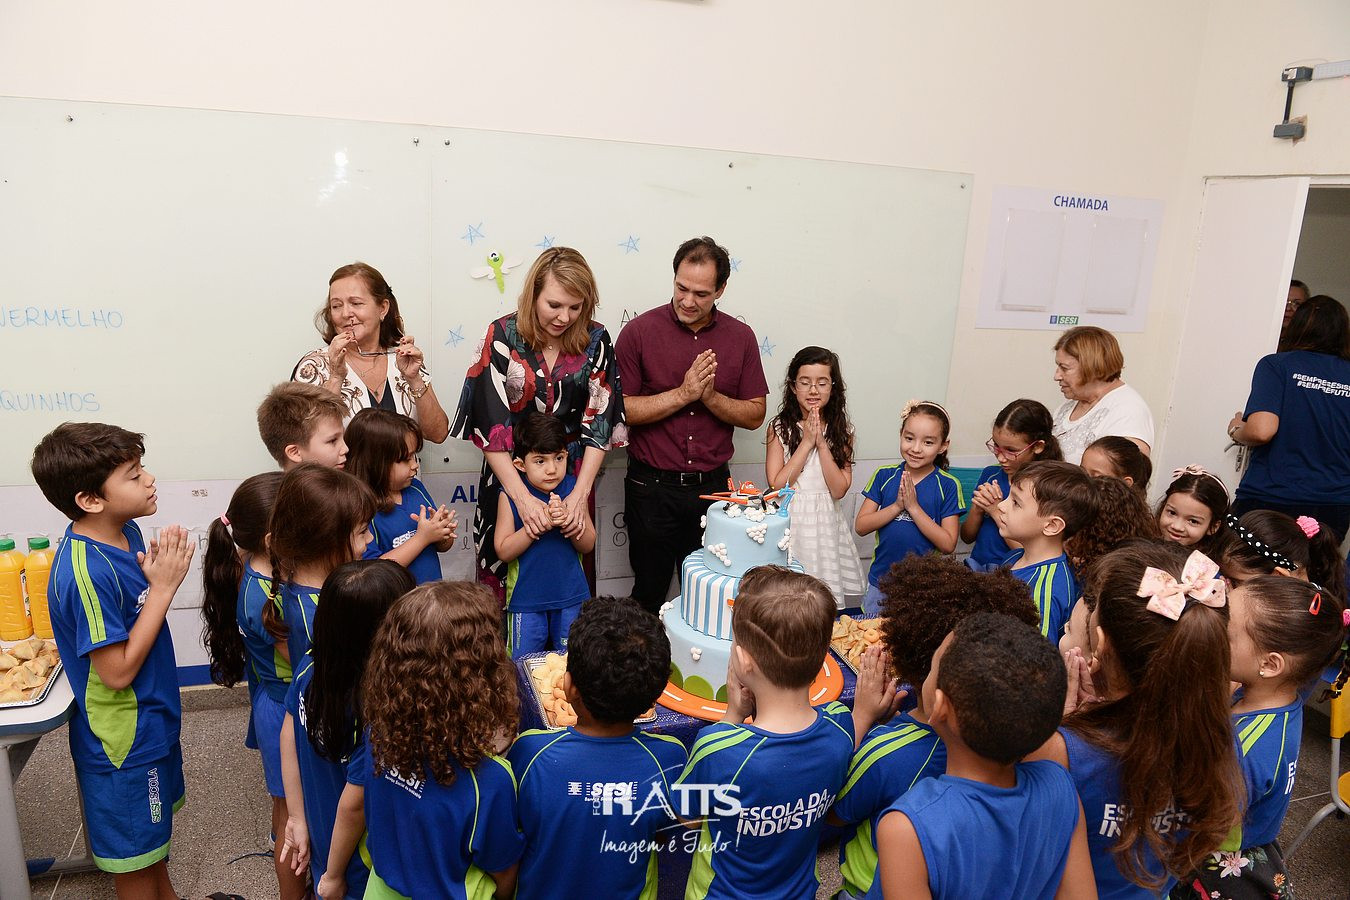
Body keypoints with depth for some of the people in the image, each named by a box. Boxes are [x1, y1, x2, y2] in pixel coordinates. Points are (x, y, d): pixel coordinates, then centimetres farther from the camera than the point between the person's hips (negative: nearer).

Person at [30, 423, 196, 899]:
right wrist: (163, 586, -26)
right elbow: (118, 671, -27)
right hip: (124, 739, -9)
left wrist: (161, 567, -11)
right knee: (134, 847, 15)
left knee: (153, 829, 29)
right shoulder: (85, 572, -31)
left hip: (151, 717, 9)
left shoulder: (125, 531, -5)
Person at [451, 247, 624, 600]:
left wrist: (581, 492, -16)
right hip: (509, 475, -1)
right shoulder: (503, 336, -9)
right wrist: (522, 496, -22)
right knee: (504, 576, 8)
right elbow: (489, 424, -13)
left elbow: (599, 420, -5)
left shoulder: (595, 340, -2)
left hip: (574, 477, 2)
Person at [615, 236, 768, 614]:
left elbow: (755, 415, 3)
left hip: (712, 486, 2)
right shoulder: (639, 331, -6)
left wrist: (709, 396, -13)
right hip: (652, 487, -2)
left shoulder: (740, 337, 2)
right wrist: (684, 393, -16)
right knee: (649, 594, 11)